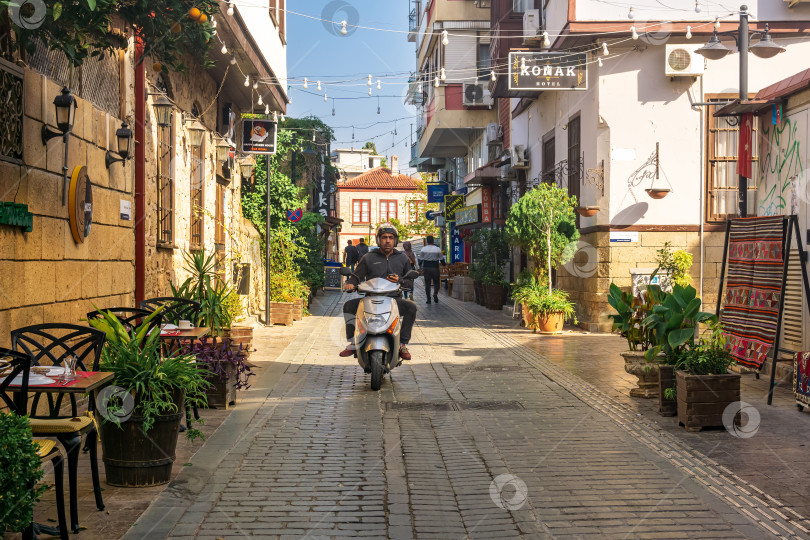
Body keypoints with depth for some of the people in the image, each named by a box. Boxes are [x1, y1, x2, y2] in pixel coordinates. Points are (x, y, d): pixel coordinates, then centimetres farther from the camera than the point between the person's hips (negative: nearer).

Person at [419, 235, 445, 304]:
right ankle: (435, 294, -15)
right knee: (436, 283, 11)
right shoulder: (437, 249, -3)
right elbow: (442, 259, 3)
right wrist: (444, 264, 22)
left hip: (426, 268, 1)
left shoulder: (424, 249, -2)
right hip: (435, 268, -1)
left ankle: (428, 299, 3)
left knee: (427, 284, 7)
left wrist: (420, 265, 24)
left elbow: (420, 259, 4)